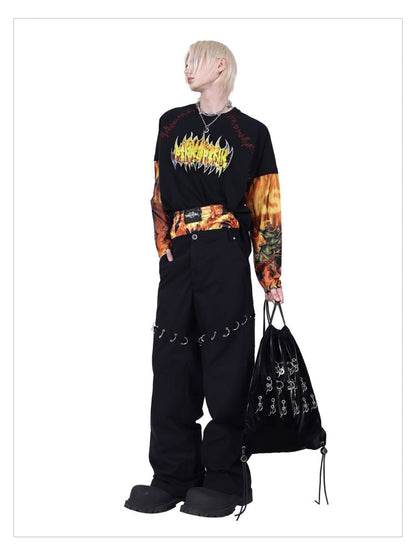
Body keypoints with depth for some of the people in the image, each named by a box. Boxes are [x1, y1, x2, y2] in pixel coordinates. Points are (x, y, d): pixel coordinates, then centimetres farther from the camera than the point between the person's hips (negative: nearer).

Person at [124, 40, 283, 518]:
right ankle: (172, 476, 13)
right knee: (173, 362, 4)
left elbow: (266, 208, 4)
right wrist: (164, 243, 4)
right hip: (178, 258, 4)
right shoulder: (171, 124, 17)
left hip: (225, 258, -4)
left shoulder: (251, 133, 5)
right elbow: (160, 191, 18)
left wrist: (271, 274, -1)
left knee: (225, 366, -3)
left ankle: (222, 478, 8)